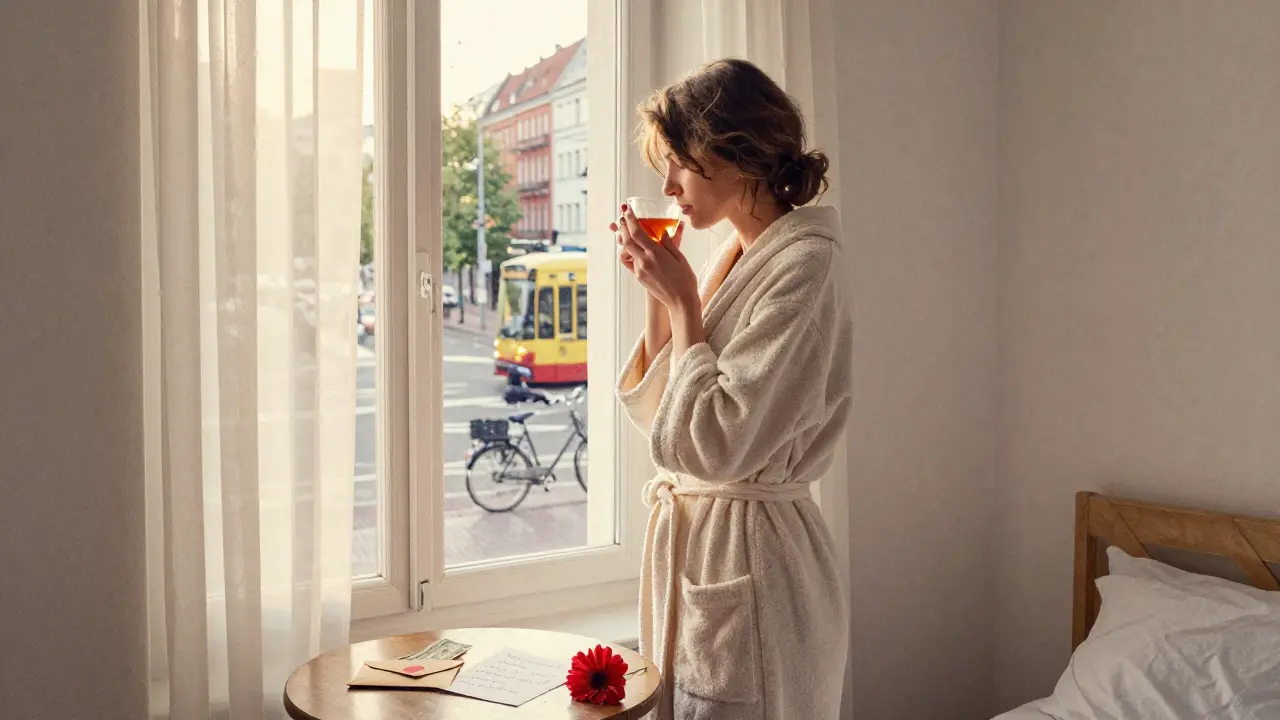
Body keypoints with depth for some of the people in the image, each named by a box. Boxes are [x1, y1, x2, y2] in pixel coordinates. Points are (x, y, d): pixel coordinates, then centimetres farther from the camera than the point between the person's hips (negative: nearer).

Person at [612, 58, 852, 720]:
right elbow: (654, 413, 11)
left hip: (747, 566, -8)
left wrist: (682, 300, -15)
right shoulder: (730, 258, 9)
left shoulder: (804, 265, -17)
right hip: (690, 539, 9)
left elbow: (717, 444, -23)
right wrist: (657, 290, 1)